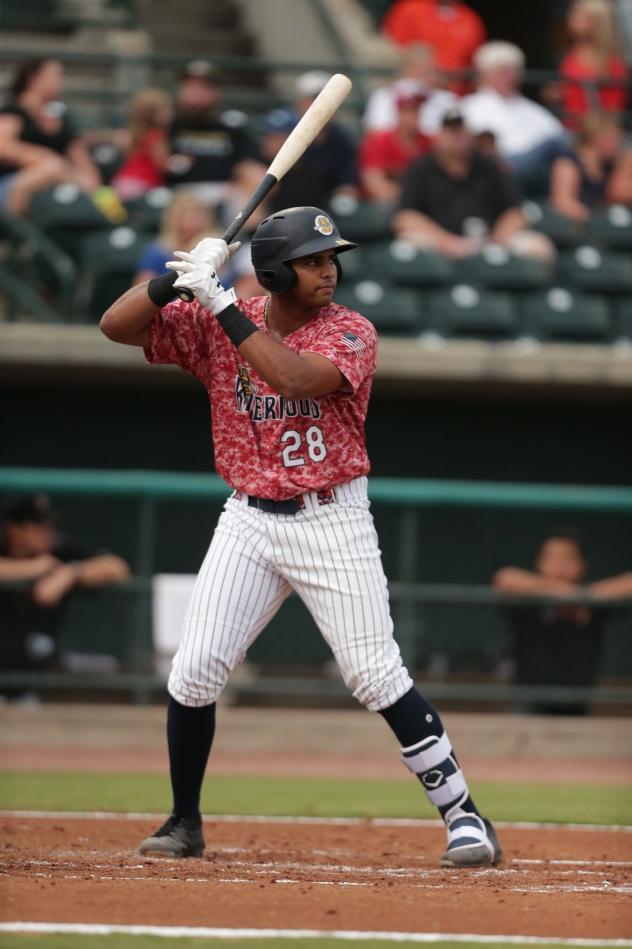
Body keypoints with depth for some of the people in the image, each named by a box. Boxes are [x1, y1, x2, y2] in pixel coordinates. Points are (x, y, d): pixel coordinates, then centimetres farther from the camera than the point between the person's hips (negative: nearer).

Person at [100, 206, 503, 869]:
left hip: (331, 521, -3)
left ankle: (463, 814, -1)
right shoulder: (213, 325, 1)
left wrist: (219, 303, -26)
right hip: (249, 521, 3)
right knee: (194, 673, -3)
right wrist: (178, 278, -18)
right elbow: (117, 326, -2)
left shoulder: (351, 333, -9)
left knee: (377, 677, -8)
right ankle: (185, 822, 14)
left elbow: (295, 377, -28)